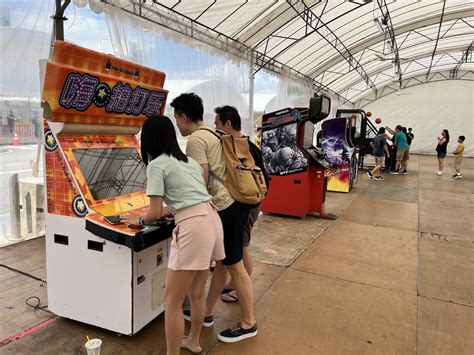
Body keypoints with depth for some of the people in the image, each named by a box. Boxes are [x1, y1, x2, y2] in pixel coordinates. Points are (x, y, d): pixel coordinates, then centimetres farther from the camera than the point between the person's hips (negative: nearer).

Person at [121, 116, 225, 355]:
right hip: (212, 221, 9)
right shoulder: (188, 160, 21)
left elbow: (155, 212, -4)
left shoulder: (156, 164, -2)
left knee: (172, 301, 7)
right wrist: (166, 211, 37)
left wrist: (140, 220, 17)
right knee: (196, 293, 26)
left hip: (193, 228, -9)